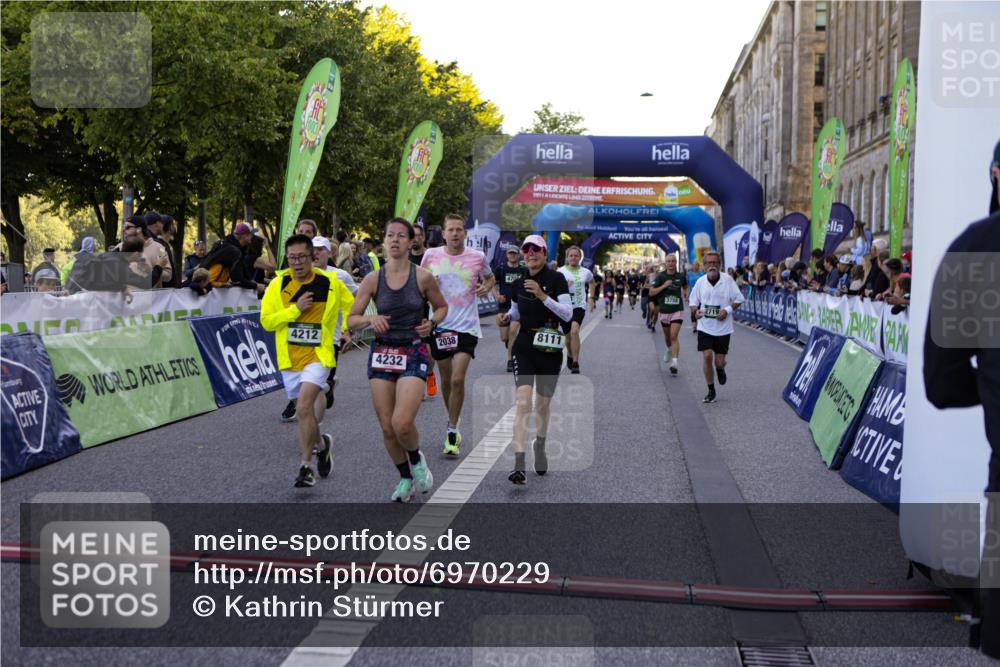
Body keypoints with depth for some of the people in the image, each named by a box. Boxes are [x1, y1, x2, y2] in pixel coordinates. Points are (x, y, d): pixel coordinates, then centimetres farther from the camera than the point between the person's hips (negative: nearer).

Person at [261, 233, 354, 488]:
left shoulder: (330, 283, -3)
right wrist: (296, 309, -15)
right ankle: (321, 444, 42)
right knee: (304, 410, 13)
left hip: (318, 356, -3)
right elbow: (266, 321, -5)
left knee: (304, 407, -20)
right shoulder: (278, 285, -1)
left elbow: (351, 307, 16)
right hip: (289, 359, 3)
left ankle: (306, 465, -10)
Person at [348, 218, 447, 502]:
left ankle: (416, 459, 15)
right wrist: (370, 319, -16)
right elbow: (351, 320, 4)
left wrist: (431, 323, -7)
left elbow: (442, 307, 13)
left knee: (402, 423, -19)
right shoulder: (373, 279, 0)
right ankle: (405, 478, 28)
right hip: (382, 353, 3)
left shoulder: (423, 277, -4)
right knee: (387, 428, 4)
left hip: (414, 353, -3)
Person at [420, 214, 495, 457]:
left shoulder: (477, 257, -1)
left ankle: (452, 431, -1)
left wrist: (486, 287, -4)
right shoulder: (431, 255, 1)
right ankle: (453, 422, 34)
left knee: (458, 379, -13)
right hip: (440, 324, 2)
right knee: (446, 380, 12)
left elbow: (490, 277, 18)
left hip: (466, 327, -2)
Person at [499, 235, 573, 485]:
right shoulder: (518, 285, 5)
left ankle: (540, 447, 40)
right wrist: (507, 317, -2)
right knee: (523, 402, -14)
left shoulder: (556, 279, -6)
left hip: (550, 351, -1)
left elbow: (568, 314, -14)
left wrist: (543, 296, -26)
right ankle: (519, 466, -20)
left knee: (543, 404, 12)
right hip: (524, 349, 1)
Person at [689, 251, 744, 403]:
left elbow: (738, 299, 0)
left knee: (719, 361, 1)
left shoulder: (727, 280, -6)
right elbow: (693, 301, 11)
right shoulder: (700, 282, 0)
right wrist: (695, 311, -10)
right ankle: (711, 391, 6)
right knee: (707, 356, -11)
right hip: (705, 327, 1)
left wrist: (728, 310, -16)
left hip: (723, 328, -1)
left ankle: (720, 369, 43)